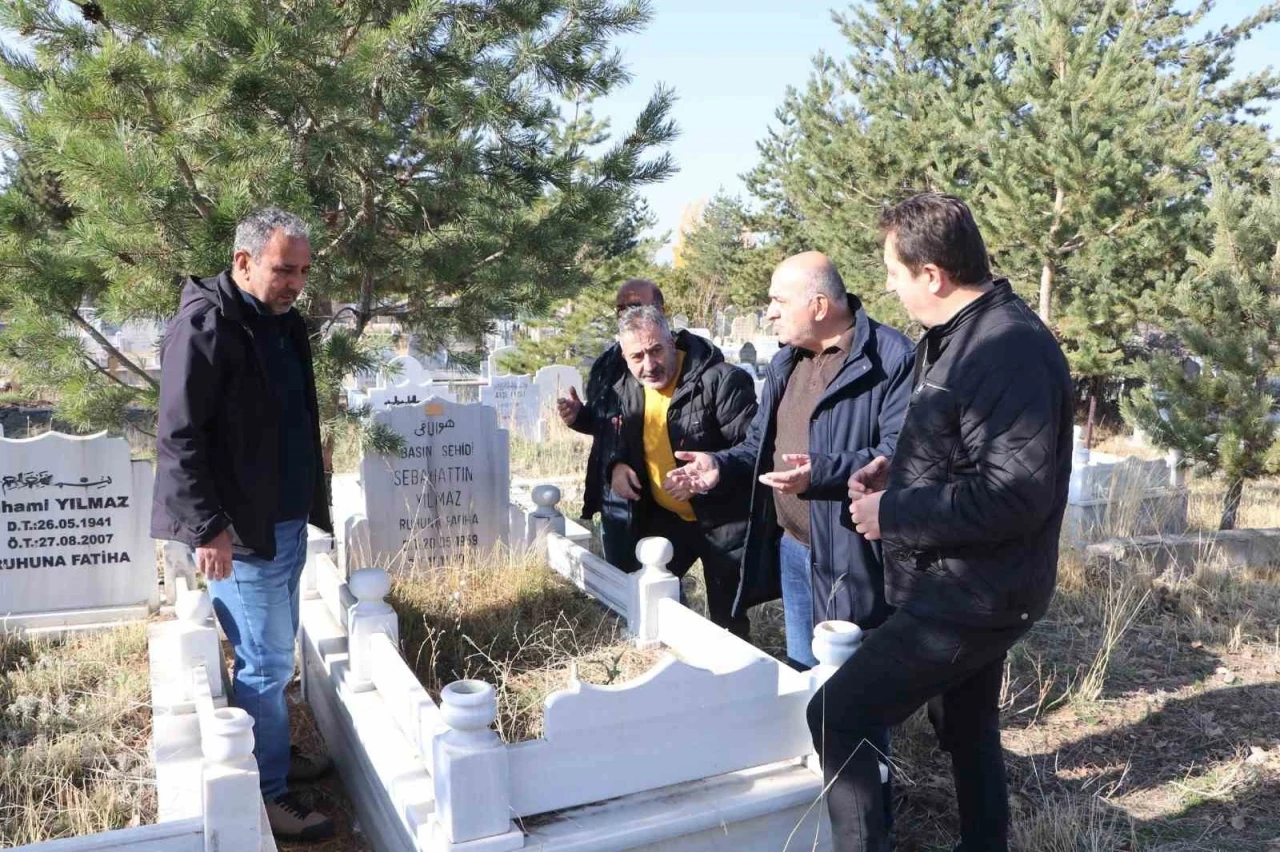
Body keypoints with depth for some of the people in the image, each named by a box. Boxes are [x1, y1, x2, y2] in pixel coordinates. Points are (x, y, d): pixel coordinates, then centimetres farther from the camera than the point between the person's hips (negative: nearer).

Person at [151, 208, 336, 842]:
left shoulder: (285, 321, 11)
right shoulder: (204, 327, -15)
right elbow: (178, 437, -17)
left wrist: (312, 503, 19)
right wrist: (208, 527, -20)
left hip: (287, 522, 8)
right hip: (241, 531, -8)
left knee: (276, 652, 19)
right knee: (265, 663, 0)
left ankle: (276, 752, 35)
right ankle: (266, 793, 13)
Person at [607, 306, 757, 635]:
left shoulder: (721, 381, -21)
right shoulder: (627, 389, 2)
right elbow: (619, 438, 19)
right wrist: (617, 464, -3)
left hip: (723, 520, -6)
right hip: (664, 518, 6)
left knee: (727, 620, 6)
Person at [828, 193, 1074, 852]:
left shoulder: (1009, 349, -24)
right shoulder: (959, 335, 8)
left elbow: (1013, 494, -30)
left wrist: (892, 514, -22)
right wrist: (898, 467, 3)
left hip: (968, 599, -10)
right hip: (969, 588, 10)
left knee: (831, 720, -7)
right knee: (967, 726, 24)